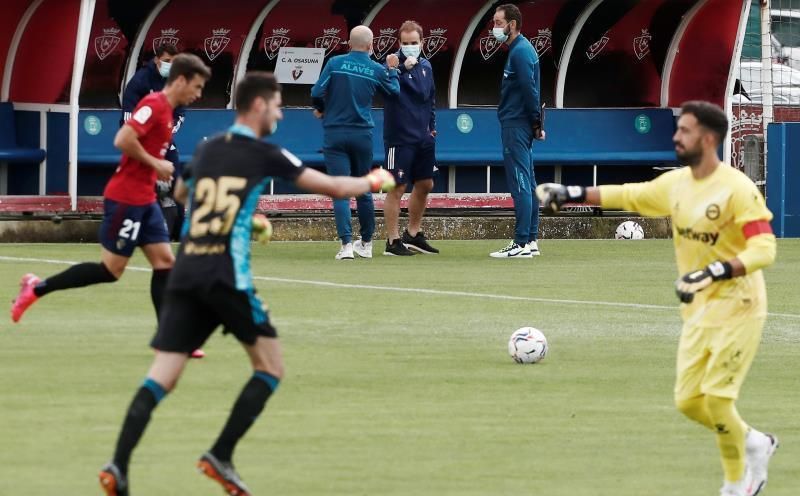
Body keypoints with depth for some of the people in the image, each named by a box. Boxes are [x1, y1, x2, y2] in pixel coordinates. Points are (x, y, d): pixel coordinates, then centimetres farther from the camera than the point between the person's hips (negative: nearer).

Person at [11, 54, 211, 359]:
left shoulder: (166, 110, 13)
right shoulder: (155, 105, -16)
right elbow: (123, 140, -26)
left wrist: (160, 168, 10)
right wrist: (156, 163, -17)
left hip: (144, 200, 10)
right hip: (125, 199, -10)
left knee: (165, 262, 3)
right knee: (111, 269, -5)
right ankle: (37, 288, 6)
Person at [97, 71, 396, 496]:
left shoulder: (205, 151, 17)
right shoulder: (264, 155, 1)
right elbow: (333, 188, 6)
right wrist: (373, 182, 26)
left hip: (185, 273, 5)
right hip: (226, 277, -5)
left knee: (161, 378, -1)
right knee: (270, 369, 11)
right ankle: (220, 457, 1)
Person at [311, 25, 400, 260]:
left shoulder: (335, 63, -6)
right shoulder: (376, 70, -1)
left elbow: (317, 93, -10)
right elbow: (394, 91, 14)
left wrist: (321, 109, 11)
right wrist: (392, 70, 31)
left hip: (335, 134, -2)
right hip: (363, 135, 2)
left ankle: (346, 244, -14)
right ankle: (366, 243, 25)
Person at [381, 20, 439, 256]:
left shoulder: (425, 66, 10)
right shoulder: (394, 64, -11)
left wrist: (431, 126, 16)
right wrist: (396, 69, -44)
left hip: (424, 139, 7)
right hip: (399, 137, -7)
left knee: (425, 185, 15)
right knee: (397, 187, -5)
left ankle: (414, 234, 29)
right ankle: (393, 241, 0)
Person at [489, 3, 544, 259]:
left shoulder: (520, 52, -15)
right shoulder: (519, 49, 16)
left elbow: (529, 91, -19)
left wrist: (536, 123, -15)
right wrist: (536, 123, 12)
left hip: (516, 127, -11)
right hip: (519, 126, 11)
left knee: (520, 184, -10)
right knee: (527, 183, 12)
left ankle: (522, 244, -11)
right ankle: (530, 240, 17)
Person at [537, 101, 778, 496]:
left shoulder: (737, 188, -19)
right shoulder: (676, 183, 4)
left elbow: (764, 249, -26)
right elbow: (626, 195, 15)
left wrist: (713, 273, -36)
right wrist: (570, 194, 7)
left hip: (737, 309, -7)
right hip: (699, 311, 7)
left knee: (715, 400, -11)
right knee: (688, 402, 6)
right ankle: (755, 444, 30)